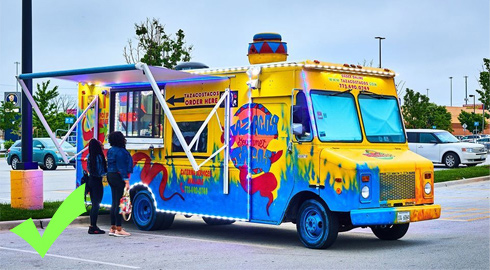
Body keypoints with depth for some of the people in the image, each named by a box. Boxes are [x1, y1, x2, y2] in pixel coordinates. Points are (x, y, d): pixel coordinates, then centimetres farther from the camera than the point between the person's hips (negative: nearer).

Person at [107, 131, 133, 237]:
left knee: (114, 203, 13)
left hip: (111, 176, 10)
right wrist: (126, 181, -20)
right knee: (119, 203, -7)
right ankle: (118, 229, -6)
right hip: (118, 177, -10)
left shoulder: (111, 151, 13)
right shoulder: (120, 152, -15)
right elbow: (122, 167, -19)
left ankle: (112, 228, 17)